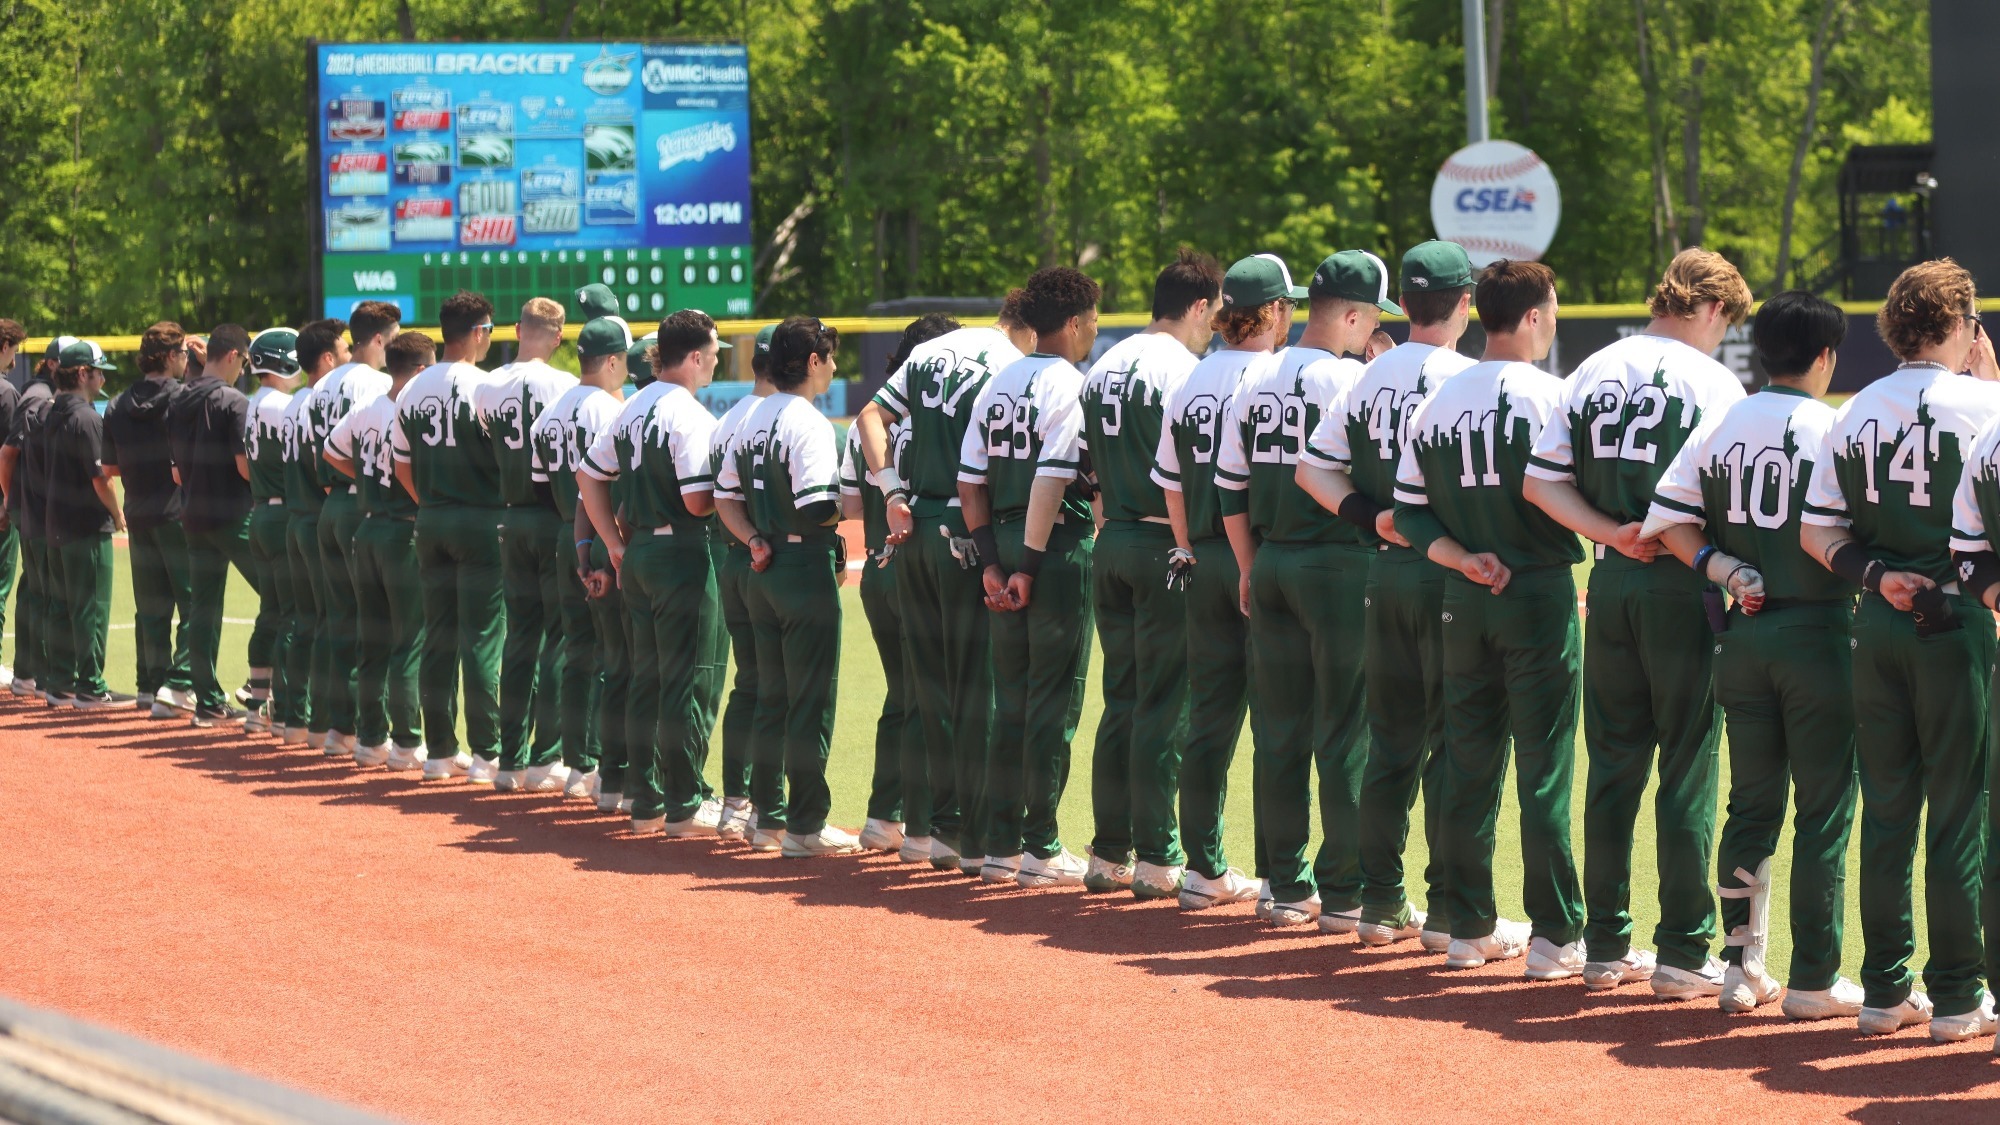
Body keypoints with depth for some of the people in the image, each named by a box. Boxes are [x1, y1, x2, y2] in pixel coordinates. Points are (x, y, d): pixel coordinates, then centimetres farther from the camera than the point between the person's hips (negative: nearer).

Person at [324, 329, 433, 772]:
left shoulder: (364, 409, 6)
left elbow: (332, 453, 19)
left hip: (365, 531, 7)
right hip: (404, 533, -7)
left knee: (371, 641, 12)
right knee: (410, 640, -1)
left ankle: (370, 738, 16)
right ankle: (406, 744, -1)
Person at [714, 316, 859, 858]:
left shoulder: (751, 420, 11)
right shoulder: (808, 423, -15)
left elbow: (725, 495, 13)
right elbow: (815, 508, -24)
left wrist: (755, 539, 4)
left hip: (763, 567, 8)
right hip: (807, 566, -8)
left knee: (770, 696, 15)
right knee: (811, 700, -4)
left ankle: (767, 813, 20)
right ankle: (805, 826, -3)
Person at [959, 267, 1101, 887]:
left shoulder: (996, 385, 12)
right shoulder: (1068, 384, -11)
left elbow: (970, 483, 9)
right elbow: (1051, 480, -20)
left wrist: (992, 561, 6)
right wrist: (1030, 566, -17)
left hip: (1004, 551, 7)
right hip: (1058, 550, -7)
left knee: (1010, 700, 13)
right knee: (1054, 700, -1)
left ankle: (1001, 845, 15)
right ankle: (1040, 850, 2)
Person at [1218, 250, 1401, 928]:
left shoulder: (1255, 381, 9)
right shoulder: (1355, 380, -12)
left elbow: (1230, 484, 12)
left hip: (1270, 566, 6)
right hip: (1341, 566, -6)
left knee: (1279, 736, 10)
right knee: (1347, 736, -1)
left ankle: (1288, 890, 14)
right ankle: (1344, 896, 1)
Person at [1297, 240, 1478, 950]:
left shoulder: (1366, 379, 9)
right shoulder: (1466, 378, -11)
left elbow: (1312, 469, 10)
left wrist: (1369, 518, 1)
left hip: (1384, 571, 6)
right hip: (1446, 570, -6)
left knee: (1391, 739, 12)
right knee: (1454, 742, -2)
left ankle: (1379, 904, 15)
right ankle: (1448, 910, -2)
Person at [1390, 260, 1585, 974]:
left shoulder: (1437, 401, 8)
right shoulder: (1547, 394, -10)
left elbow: (1409, 511, 6)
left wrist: (1461, 559, -3)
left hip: (1464, 596, 6)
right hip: (1539, 591, -6)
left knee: (1469, 763, 10)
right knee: (1544, 768, -3)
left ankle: (1470, 927, 15)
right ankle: (1555, 936, -1)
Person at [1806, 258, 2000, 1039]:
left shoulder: (1855, 413, 8)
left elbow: (1816, 531, 5)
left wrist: (1874, 575, -2)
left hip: (1878, 623, 5)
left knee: (1886, 809, 10)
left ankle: (1885, 990, 12)